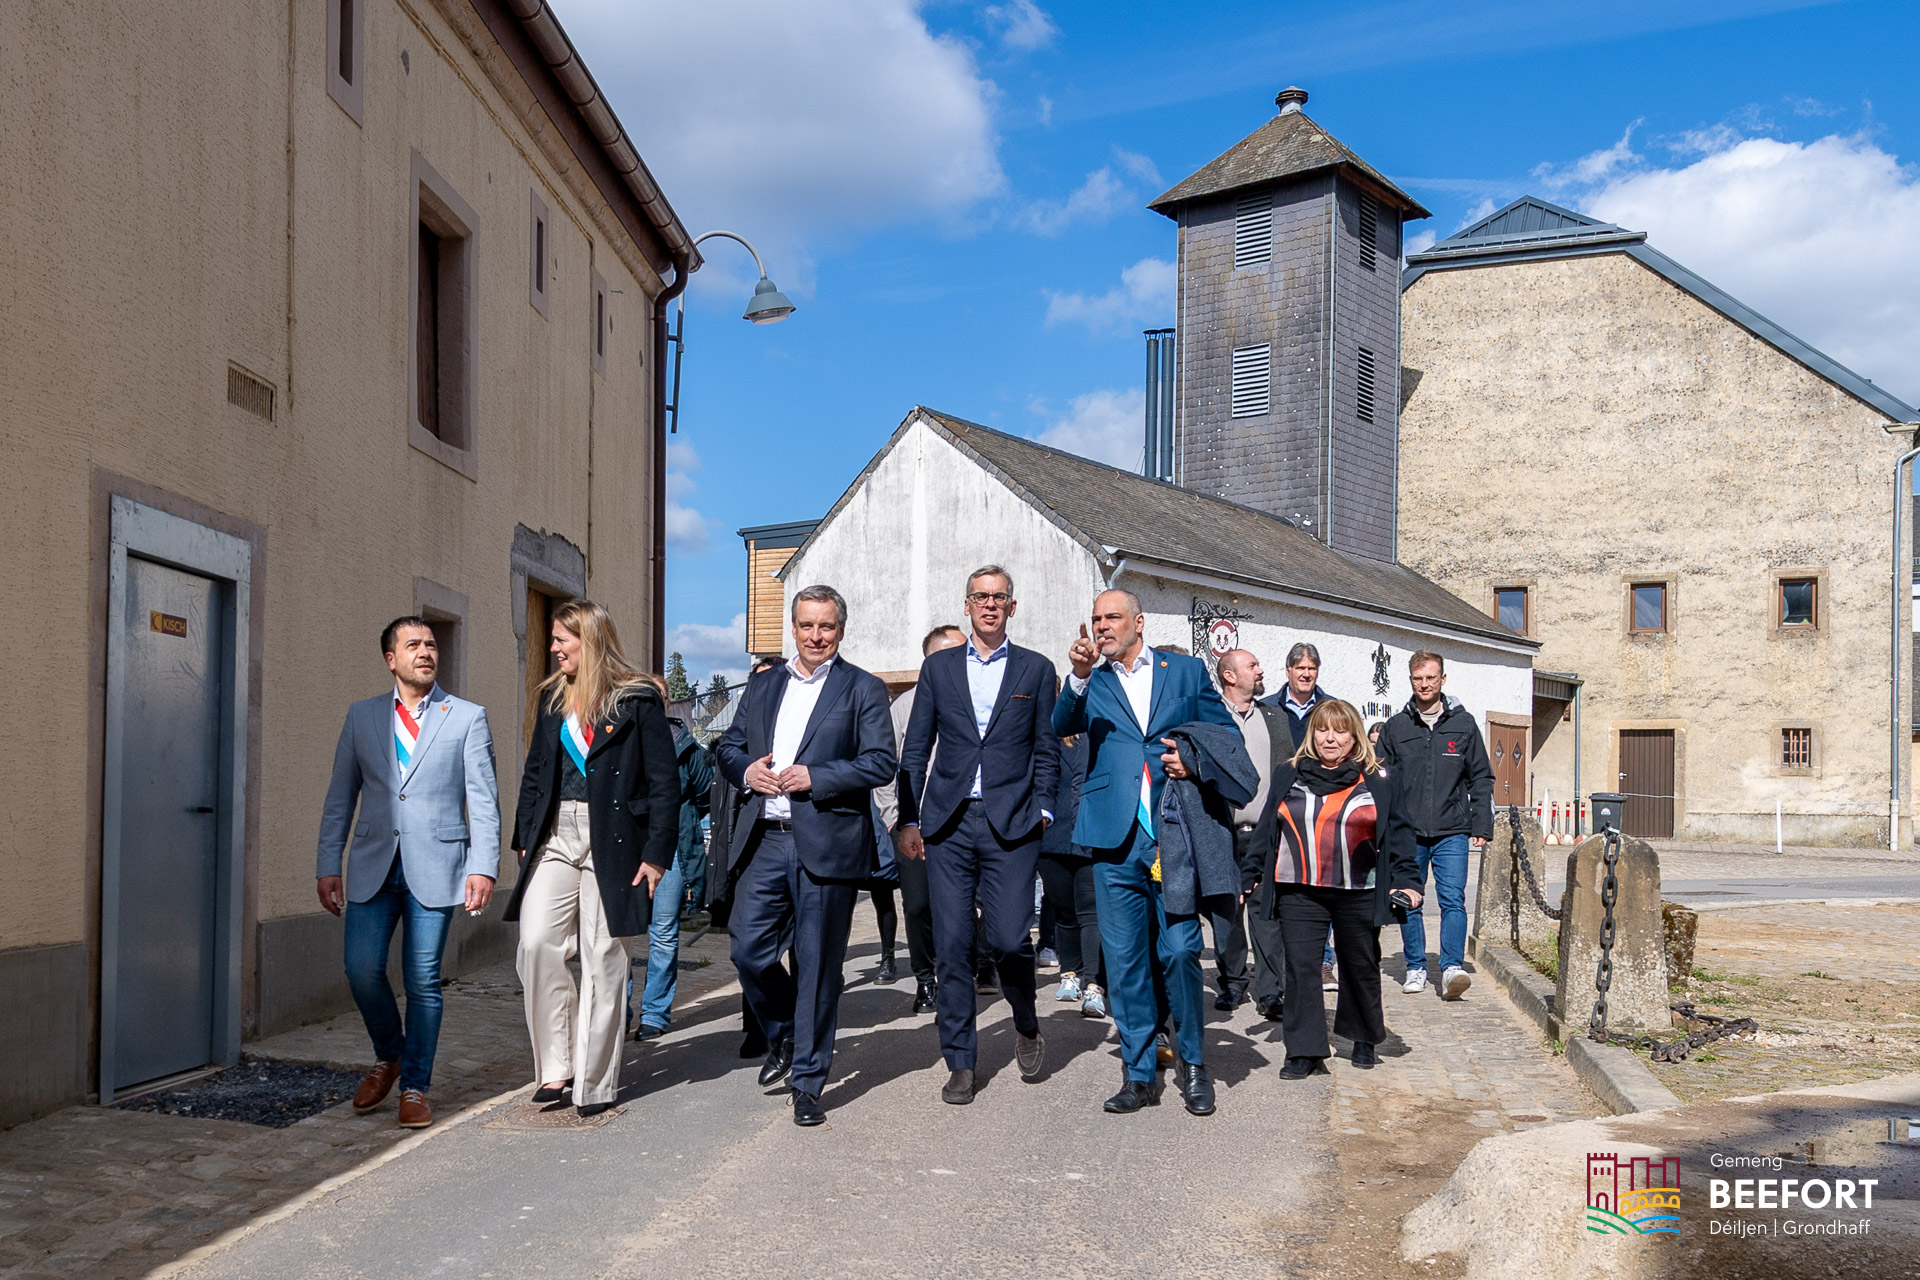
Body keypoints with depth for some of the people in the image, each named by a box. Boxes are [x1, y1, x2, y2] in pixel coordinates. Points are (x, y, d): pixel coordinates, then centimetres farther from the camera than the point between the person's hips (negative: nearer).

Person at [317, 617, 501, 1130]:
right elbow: (340, 798, 13)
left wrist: (483, 867, -8)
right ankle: (388, 1057, 22)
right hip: (373, 865, 2)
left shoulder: (467, 718, 4)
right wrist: (328, 865, 6)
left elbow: (483, 800, 0)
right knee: (362, 969, -5)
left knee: (423, 980, 0)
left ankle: (415, 1087, 14)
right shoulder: (362, 716, 11)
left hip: (435, 866, -2)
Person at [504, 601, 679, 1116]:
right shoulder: (553, 698, 13)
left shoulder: (638, 701, -4)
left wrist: (657, 854, -10)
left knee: (603, 959, 1)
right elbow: (534, 773, 17)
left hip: (612, 843, -4)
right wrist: (525, 838, 9)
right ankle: (555, 1066, 6)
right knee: (536, 944, -9)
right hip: (555, 838, 5)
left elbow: (664, 782, -5)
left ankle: (595, 1083, 12)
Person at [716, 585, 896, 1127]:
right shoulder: (763, 685, 17)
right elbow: (729, 745, 21)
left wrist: (814, 777, -16)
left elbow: (881, 762, -8)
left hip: (826, 843, -4)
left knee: (817, 966, 2)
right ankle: (783, 1037, 31)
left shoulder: (863, 689, 1)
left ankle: (808, 1082, 15)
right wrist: (746, 770, -1)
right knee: (748, 951, 2)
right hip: (765, 839, 4)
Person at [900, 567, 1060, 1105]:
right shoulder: (938, 667, 12)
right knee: (951, 946, 2)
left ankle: (1026, 1023, 21)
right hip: (948, 824, 2)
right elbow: (915, 750, 11)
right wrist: (911, 820, 5)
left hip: (1011, 824, -2)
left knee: (1008, 939, -9)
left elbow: (1047, 749, 9)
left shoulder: (1036, 670, 9)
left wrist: (1042, 811, -2)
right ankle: (960, 1063, 13)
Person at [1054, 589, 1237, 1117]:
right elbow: (1062, 727, -7)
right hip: (1116, 839, 2)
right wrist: (1079, 677, -24)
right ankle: (1140, 1074, 16)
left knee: (1179, 951, -5)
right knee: (1124, 960, 5)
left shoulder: (1186, 671, 12)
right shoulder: (1091, 683, 13)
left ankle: (1192, 1063, 15)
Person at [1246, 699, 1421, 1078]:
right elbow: (1266, 831, 11)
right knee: (1300, 967, -6)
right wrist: (1249, 875, 9)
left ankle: (1364, 1040, 32)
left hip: (1359, 894, 0)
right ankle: (1304, 1050, 0)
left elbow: (1398, 837, 4)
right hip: (1299, 892, 0)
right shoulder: (1288, 776, 7)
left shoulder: (1377, 782, 4)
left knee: (1360, 967, 12)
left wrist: (1406, 881, -6)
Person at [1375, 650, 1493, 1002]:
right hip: (1407, 834, 1)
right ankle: (1416, 969, 16)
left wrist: (1482, 827, 2)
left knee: (1453, 899, -10)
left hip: (1452, 832, -1)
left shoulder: (1463, 724, 6)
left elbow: (1481, 778, 9)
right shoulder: (1396, 727, 7)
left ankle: (1453, 967, -13)